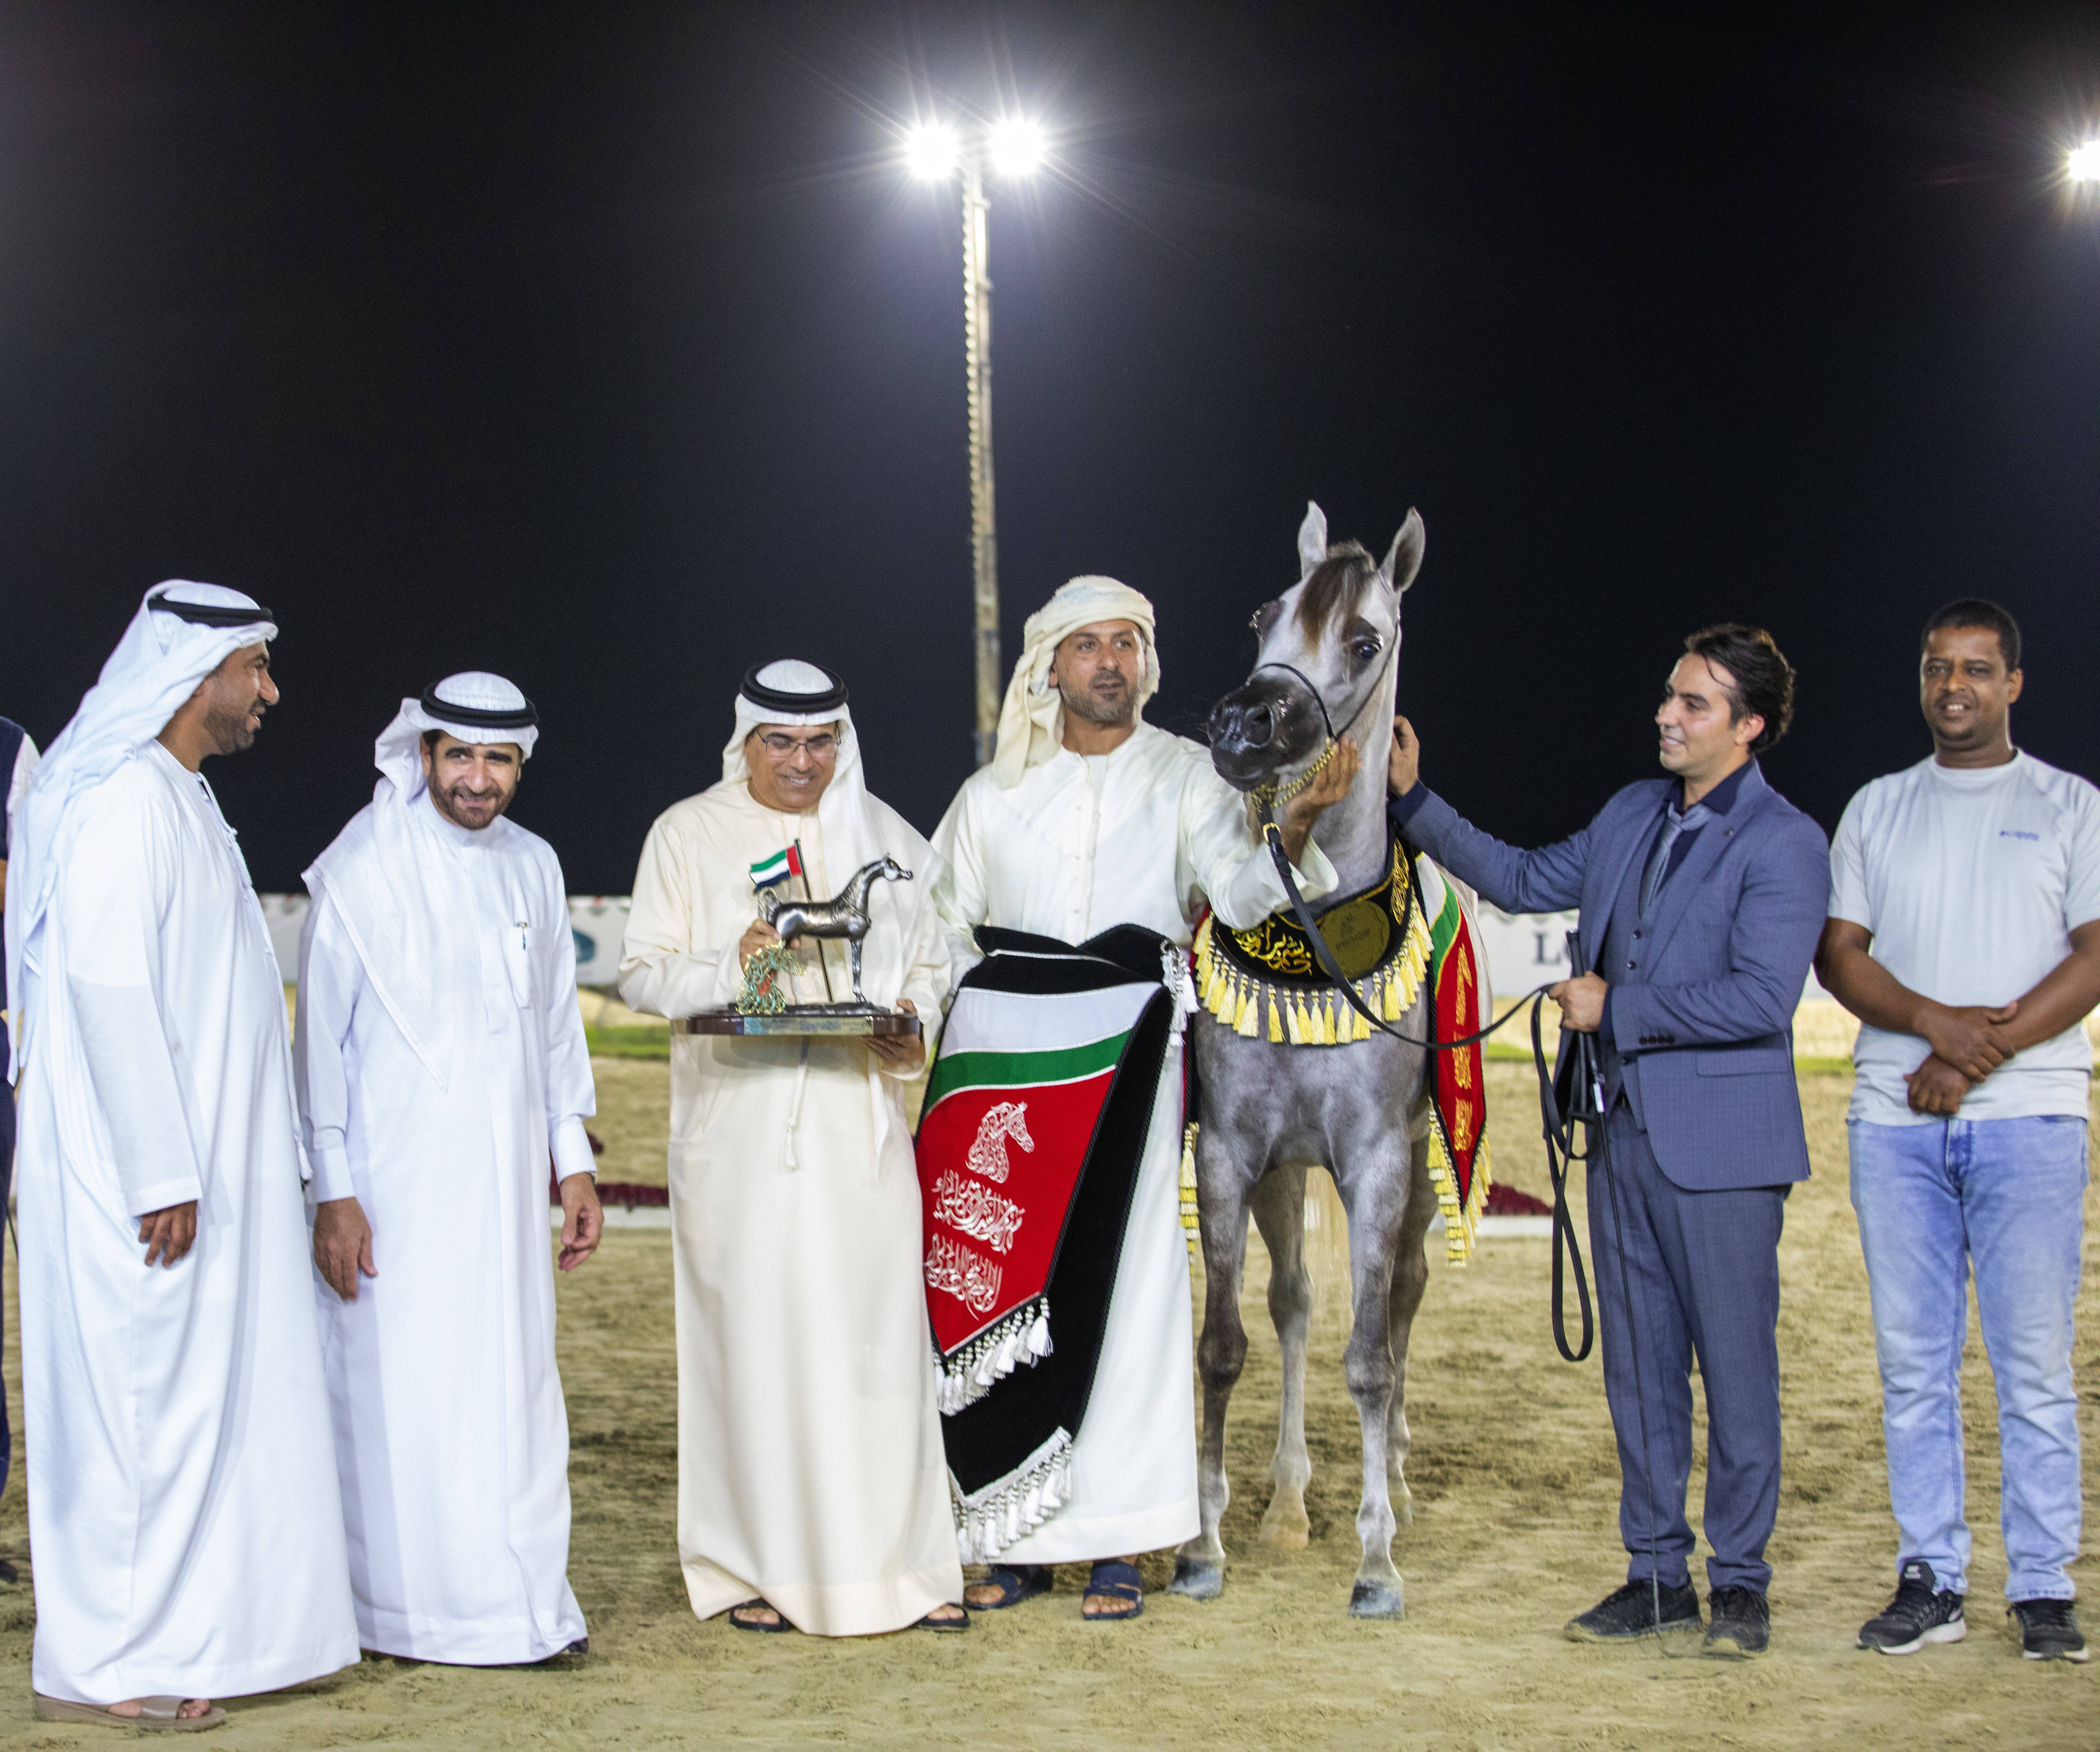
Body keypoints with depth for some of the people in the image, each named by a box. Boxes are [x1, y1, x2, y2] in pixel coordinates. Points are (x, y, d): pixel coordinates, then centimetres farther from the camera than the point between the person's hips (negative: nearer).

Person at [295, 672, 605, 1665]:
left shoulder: (532, 867, 10)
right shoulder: (360, 871, -6)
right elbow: (322, 1034, -6)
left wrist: (574, 1163, 14)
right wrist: (332, 1192, -10)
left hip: (505, 1177, 5)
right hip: (393, 1184, -5)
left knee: (512, 1385, 5)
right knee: (398, 1385, -2)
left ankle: (520, 1600, 13)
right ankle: (409, 1608, 8)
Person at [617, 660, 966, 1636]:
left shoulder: (881, 834, 13)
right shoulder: (689, 834, 6)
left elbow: (930, 961, 16)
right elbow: (641, 972, 2)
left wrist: (910, 1019, -6)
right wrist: (730, 968, -16)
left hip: (861, 1119, 2)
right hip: (740, 1125, -2)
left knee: (879, 1331, -2)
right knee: (753, 1334, -3)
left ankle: (900, 1560, 4)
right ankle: (756, 1567, 6)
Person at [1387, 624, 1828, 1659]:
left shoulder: (1784, 845, -10)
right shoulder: (1632, 815, 12)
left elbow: (1761, 1000, -20)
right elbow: (1527, 882, 24)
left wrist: (1617, 1011, -14)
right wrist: (1416, 802, 19)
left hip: (1721, 1144, -7)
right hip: (1626, 1135, 7)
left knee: (1736, 1368, 1)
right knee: (1639, 1368, 11)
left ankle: (1739, 1581, 12)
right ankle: (1658, 1574, 20)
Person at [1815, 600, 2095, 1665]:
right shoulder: (1877, 809, 15)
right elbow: (1838, 954, 7)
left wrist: (1984, 1050, -12)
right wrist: (1939, 1022, -11)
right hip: (1895, 1122, 3)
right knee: (1912, 1360, 3)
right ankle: (1930, 1582, 10)